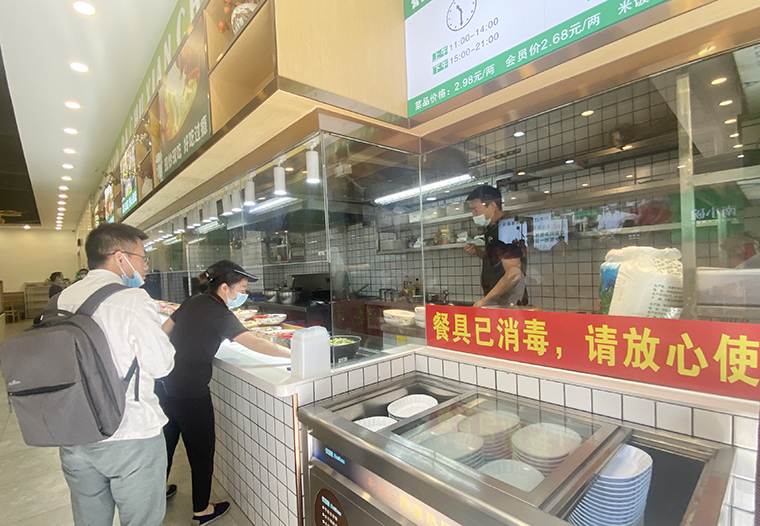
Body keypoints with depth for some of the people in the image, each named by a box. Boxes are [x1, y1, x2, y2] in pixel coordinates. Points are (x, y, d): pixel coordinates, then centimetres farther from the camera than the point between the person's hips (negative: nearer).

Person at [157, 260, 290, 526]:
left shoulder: (191, 302, 3)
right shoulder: (219, 314, -21)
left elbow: (163, 331, 11)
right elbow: (254, 343, -31)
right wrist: (295, 353, -31)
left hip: (164, 383, 8)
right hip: (190, 392, -8)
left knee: (167, 438, 28)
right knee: (202, 449, 10)